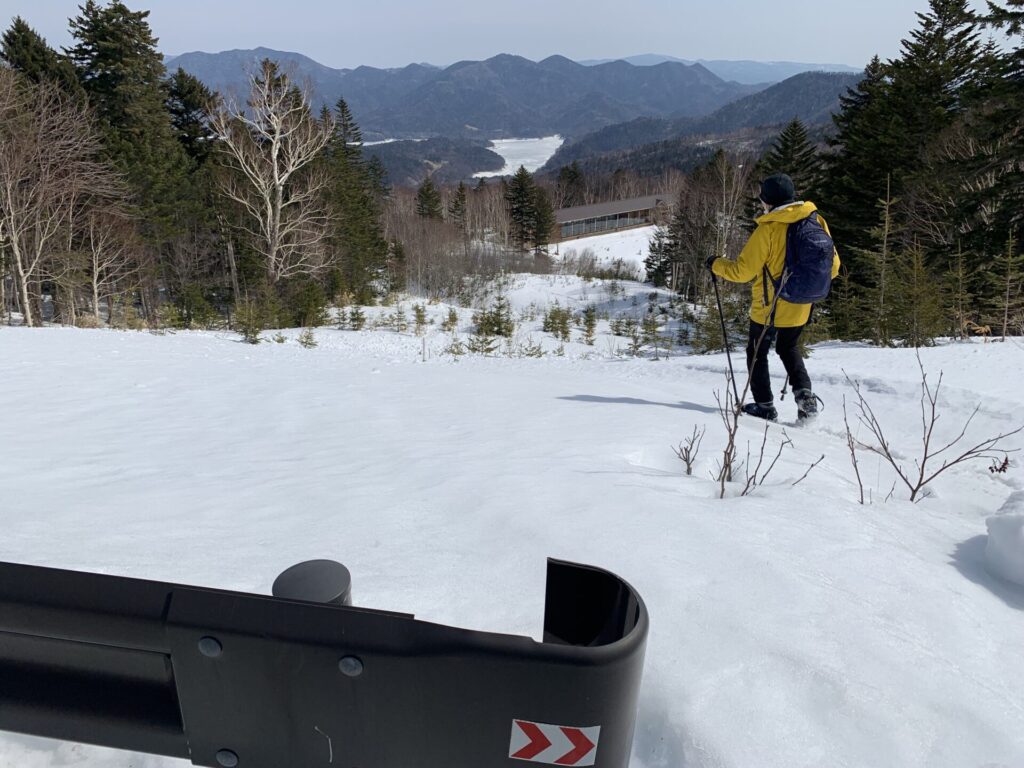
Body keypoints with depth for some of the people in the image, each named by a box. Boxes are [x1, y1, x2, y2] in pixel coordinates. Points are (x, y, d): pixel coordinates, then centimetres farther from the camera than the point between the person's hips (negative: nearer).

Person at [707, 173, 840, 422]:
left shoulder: (768, 229, -19)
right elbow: (832, 265, 4)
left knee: (757, 353, 16)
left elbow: (742, 270, -17)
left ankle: (764, 406, 18)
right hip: (800, 307, 6)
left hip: (769, 307, -6)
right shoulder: (817, 221, -2)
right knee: (789, 348, 28)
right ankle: (805, 395, 13)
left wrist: (716, 264, 0)